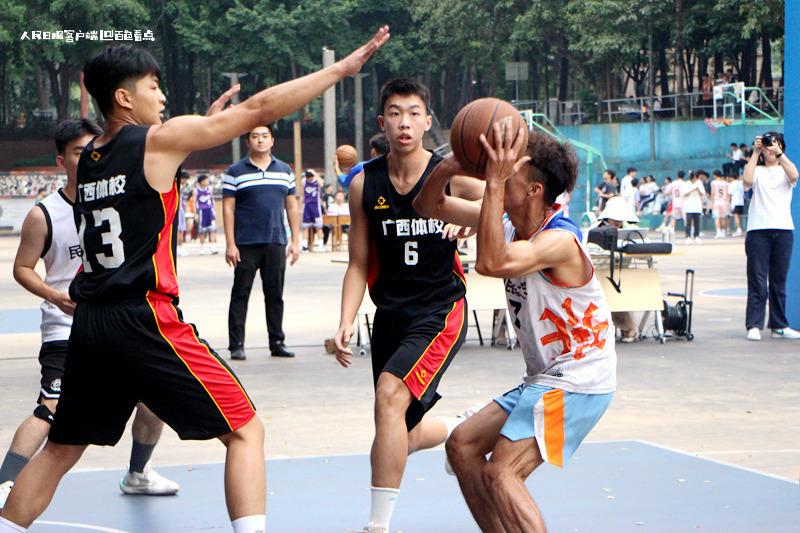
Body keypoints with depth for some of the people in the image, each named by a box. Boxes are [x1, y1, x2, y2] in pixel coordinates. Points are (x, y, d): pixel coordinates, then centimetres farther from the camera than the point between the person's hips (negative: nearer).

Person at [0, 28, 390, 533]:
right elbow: (260, 108, -5)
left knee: (61, 448, 22)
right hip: (144, 318, -7)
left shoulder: (86, 159, 14)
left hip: (89, 322, 7)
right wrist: (342, 68, 1)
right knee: (246, 430, 0)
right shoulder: (160, 140, -5)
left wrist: (205, 122, 33)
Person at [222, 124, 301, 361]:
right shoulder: (235, 172, 1)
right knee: (240, 294, -1)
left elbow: (292, 206, 15)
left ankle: (277, 342, 15)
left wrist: (295, 240, 8)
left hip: (276, 243, 3)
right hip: (245, 245, -3)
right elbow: (228, 208, -2)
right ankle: (236, 345, 3)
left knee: (275, 294, 8)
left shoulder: (285, 171, 13)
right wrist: (230, 244, -9)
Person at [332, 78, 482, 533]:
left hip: (441, 311, -5)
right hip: (390, 315, 5)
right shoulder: (364, 184, 1)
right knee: (404, 434, 13)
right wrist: (346, 323, -5)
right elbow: (359, 264, 7)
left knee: (391, 394, -27)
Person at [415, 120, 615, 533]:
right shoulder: (509, 221, 1)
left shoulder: (559, 239, -25)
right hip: (543, 379, 10)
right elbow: (430, 207, 6)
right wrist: (448, 169, -15)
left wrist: (494, 183, -39)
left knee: (500, 473, -17)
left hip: (577, 382, -10)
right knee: (462, 445, 12)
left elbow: (492, 263, -43)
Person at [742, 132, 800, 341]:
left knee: (779, 280, 5)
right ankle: (754, 326, -5)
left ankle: (779, 326, 10)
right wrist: (755, 153, -10)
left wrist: (779, 153, -17)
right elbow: (747, 180, -13)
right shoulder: (757, 171, 11)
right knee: (758, 280, -5)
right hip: (758, 230, -2)